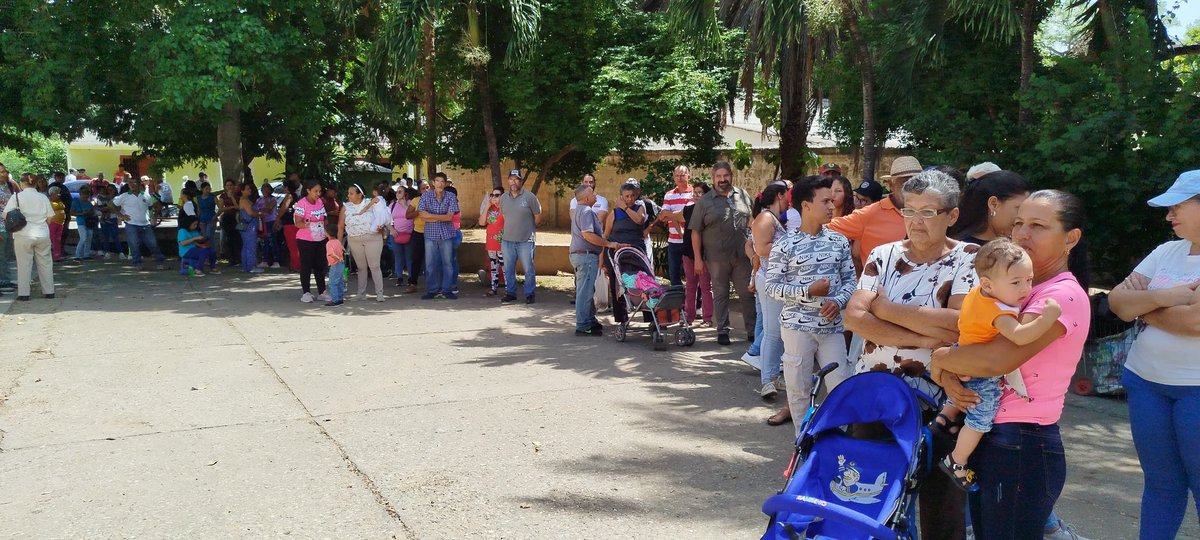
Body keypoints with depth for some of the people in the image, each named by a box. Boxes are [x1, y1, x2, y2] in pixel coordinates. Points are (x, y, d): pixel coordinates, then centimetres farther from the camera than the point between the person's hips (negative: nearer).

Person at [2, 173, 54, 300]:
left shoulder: (17, 197, -4)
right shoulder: (43, 197, 4)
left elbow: (6, 216, -6)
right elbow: (50, 217, 4)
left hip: (23, 235, -2)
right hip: (42, 234, 2)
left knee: (24, 265, 4)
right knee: (45, 263, 11)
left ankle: (23, 294, 6)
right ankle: (49, 291, 16)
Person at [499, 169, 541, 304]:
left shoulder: (530, 197, -6)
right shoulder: (504, 198, 8)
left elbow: (538, 216, 2)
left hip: (525, 240, -4)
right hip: (507, 240, 4)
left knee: (529, 269, 1)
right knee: (508, 269, 10)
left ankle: (529, 294, 12)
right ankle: (510, 293, 22)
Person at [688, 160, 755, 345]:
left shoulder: (742, 195, 8)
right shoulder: (704, 201, 0)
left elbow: (751, 221, 15)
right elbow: (695, 231, -1)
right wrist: (698, 258, -5)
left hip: (742, 255, 2)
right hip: (717, 258, -2)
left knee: (748, 294, 6)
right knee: (720, 295, 8)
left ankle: (752, 330, 15)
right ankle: (722, 331, 17)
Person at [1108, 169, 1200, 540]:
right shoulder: (1167, 251, 9)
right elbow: (1118, 301, 4)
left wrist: (1143, 304, -7)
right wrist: (1162, 297, -14)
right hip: (1145, 381, 6)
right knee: (1160, 482, 15)